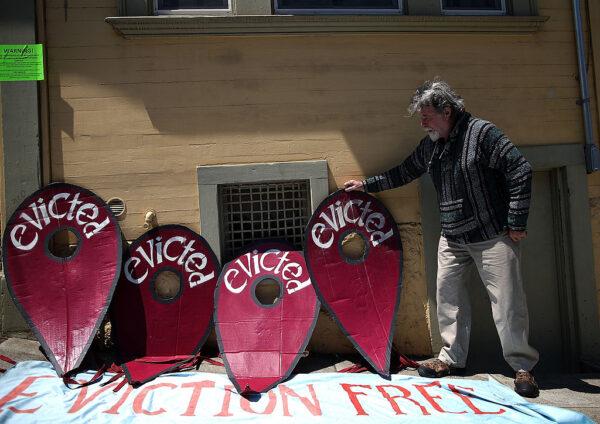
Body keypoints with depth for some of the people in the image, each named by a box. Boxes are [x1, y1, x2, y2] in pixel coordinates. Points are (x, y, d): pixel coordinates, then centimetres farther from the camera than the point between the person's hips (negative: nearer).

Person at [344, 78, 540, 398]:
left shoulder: (481, 133, -13)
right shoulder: (429, 145, 9)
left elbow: (521, 172, -14)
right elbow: (404, 172, 22)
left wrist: (516, 223, -14)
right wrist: (366, 185, 20)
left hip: (492, 236, -7)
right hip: (452, 239, 7)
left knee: (507, 300, -4)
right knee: (448, 296, 7)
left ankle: (523, 368, 10)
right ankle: (452, 357, 21)